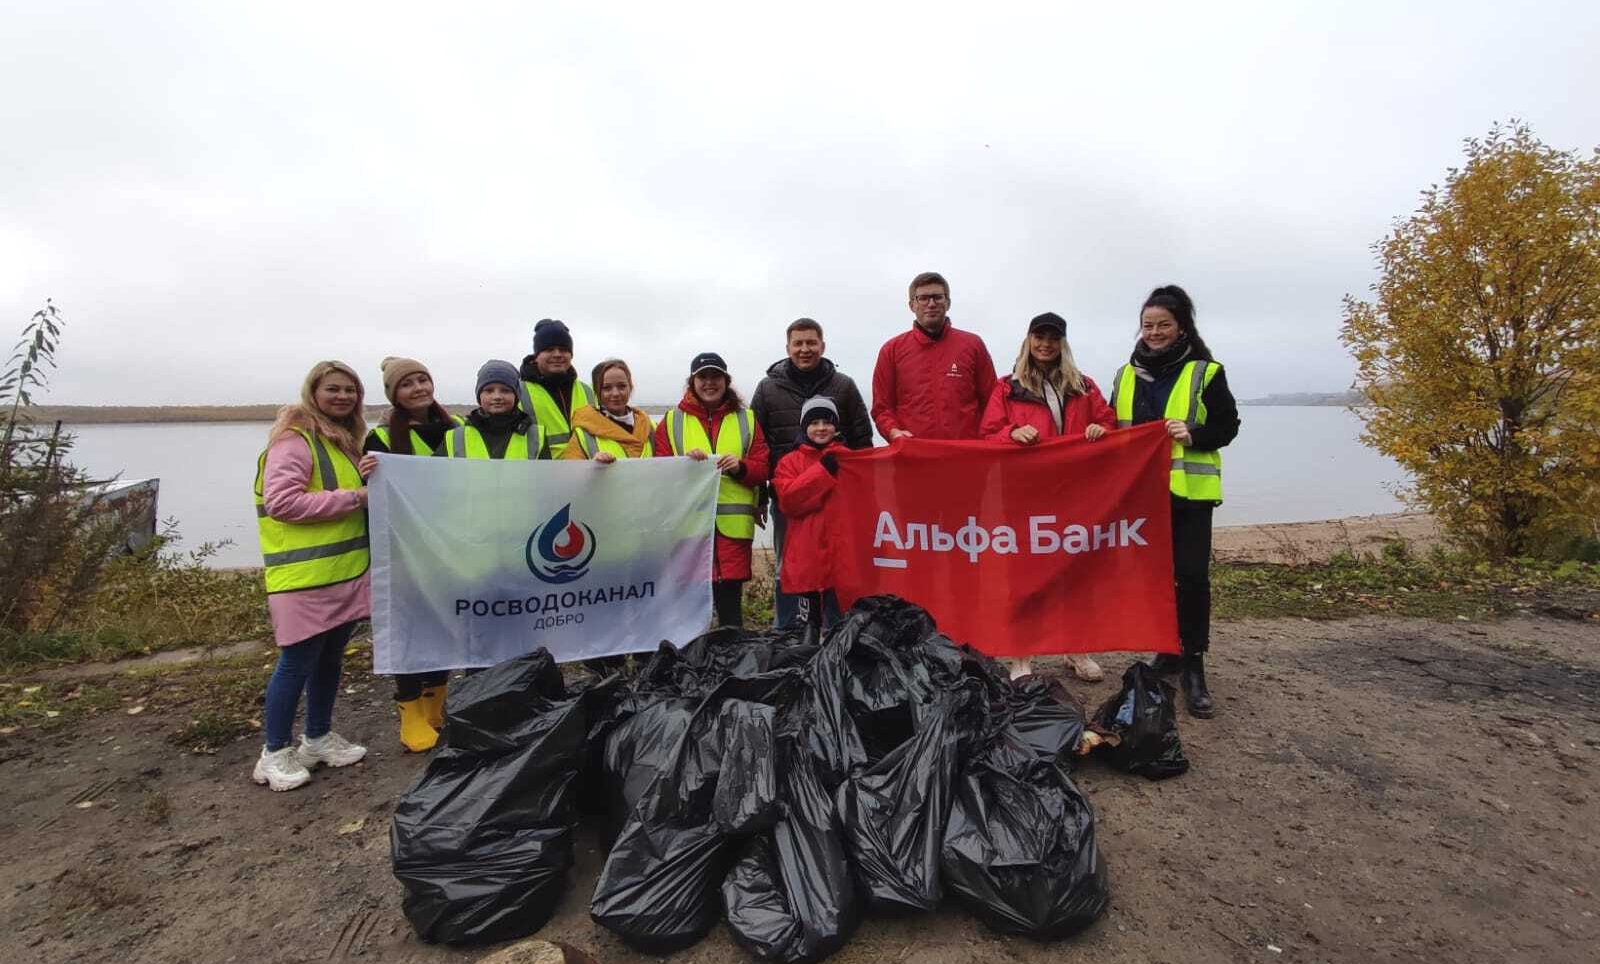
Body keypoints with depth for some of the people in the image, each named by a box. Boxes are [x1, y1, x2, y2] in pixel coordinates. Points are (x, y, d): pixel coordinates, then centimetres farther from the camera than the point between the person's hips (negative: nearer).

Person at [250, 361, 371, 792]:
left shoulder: (344, 439, 16)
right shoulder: (293, 439, -13)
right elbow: (282, 501, -22)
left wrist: (366, 485, 6)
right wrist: (353, 497, -20)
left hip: (345, 569, 9)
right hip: (304, 574, -9)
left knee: (330, 657, 16)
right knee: (297, 662, 1)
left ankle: (319, 737, 31)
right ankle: (275, 752, 17)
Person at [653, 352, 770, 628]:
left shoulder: (746, 419, 14)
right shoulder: (672, 421, 11)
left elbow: (762, 469, 9)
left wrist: (741, 467, -11)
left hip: (733, 524, 1)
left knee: (730, 602, 3)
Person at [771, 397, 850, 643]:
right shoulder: (790, 461, 7)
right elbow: (788, 499, -10)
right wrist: (823, 470, -14)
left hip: (841, 550, 0)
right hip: (807, 552, 0)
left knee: (837, 618, 3)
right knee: (810, 618, 12)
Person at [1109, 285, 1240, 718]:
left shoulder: (1205, 372, -1)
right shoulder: (1126, 374, 11)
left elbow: (1227, 425, -2)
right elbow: (1115, 428, 17)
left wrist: (1193, 434, -20)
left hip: (1190, 490, -4)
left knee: (1192, 575, -6)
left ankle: (1193, 666, 6)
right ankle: (1168, 650, 26)